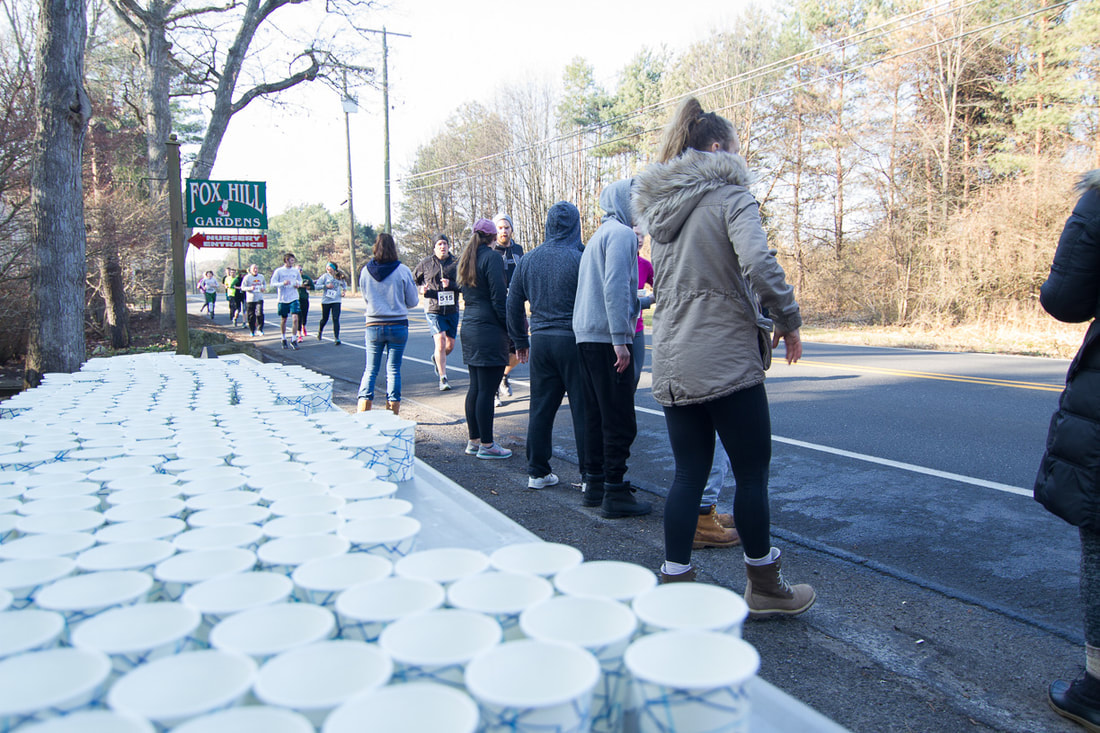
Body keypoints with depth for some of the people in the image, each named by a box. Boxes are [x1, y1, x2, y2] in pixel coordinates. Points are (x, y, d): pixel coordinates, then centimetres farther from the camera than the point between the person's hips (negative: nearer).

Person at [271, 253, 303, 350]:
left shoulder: (295, 271, 7)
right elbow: (273, 283, -6)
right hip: (283, 299, -1)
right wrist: (283, 283, -22)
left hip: (294, 298, 2)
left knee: (295, 318, -12)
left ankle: (293, 340, -3)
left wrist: (298, 284, -1)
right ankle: (284, 339, 26)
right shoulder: (279, 271, -3)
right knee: (283, 320, 9)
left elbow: (300, 280, 22)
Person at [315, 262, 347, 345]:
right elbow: (317, 286, -4)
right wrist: (326, 286, -17)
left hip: (336, 301, 1)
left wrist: (343, 291, 5)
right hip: (326, 300, -1)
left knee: (336, 319, -9)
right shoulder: (325, 276, -2)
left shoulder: (340, 277, 5)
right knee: (324, 319, 11)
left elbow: (344, 285, 23)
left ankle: (337, 338, -8)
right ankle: (320, 332, 40)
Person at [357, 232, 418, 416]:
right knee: (393, 370, 6)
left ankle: (361, 415, 7)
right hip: (398, 326, -1)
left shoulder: (366, 271, -2)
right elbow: (412, 301, -1)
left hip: (373, 326, 2)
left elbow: (365, 299, 11)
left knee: (371, 370, 11)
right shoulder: (402, 271, -8)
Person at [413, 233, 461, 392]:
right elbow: (412, 281, 14)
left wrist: (451, 284, -20)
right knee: (440, 342, -15)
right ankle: (443, 379, -6)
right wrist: (420, 289, -6)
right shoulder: (425, 264, 3)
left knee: (450, 345, 9)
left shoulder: (456, 263, 4)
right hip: (433, 309, -2)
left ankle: (436, 359, 44)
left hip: (452, 310, 3)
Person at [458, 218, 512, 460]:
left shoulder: (466, 259, 15)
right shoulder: (492, 257, -10)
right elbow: (499, 298, -16)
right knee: (487, 390, -4)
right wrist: (512, 329, -9)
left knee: (475, 387, 14)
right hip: (490, 331, -9)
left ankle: (474, 440, 22)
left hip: (470, 328, 9)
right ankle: (486, 445, 2)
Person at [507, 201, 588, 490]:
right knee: (583, 409, 2)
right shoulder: (580, 259, -10)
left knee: (540, 408, 11)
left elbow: (514, 303, 12)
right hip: (574, 340, -5)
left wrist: (520, 340, 20)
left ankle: (537, 472, 17)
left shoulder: (528, 259, 7)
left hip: (540, 340, 5)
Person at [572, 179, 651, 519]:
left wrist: (642, 300, 32)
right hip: (607, 337, -10)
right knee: (620, 420, -5)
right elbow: (615, 287, -20)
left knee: (597, 413, 15)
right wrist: (619, 339, -23)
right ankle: (615, 493, -1)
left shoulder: (599, 235, 21)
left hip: (586, 336, 10)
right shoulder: (622, 233, -9)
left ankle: (594, 483, 22)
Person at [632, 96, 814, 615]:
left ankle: (673, 583, 16)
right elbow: (759, 264, -24)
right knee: (752, 472, 8)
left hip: (671, 361, 7)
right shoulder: (729, 195, -8)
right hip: (726, 359, -6)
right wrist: (788, 321, -9)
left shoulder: (660, 207, 14)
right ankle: (764, 587, 22)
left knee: (688, 474, 12)